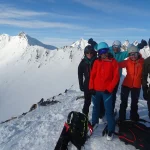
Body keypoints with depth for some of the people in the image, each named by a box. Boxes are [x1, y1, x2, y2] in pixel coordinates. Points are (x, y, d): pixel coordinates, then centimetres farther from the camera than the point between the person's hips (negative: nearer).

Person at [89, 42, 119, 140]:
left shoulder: (113, 62, -4)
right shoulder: (97, 62, 4)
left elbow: (116, 77, -7)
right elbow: (92, 75, 4)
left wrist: (109, 89, -11)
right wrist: (91, 87, -4)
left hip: (107, 91, -3)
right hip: (96, 90, 3)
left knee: (109, 110, 0)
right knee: (96, 107, 19)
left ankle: (111, 130, 14)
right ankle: (94, 123, 39)